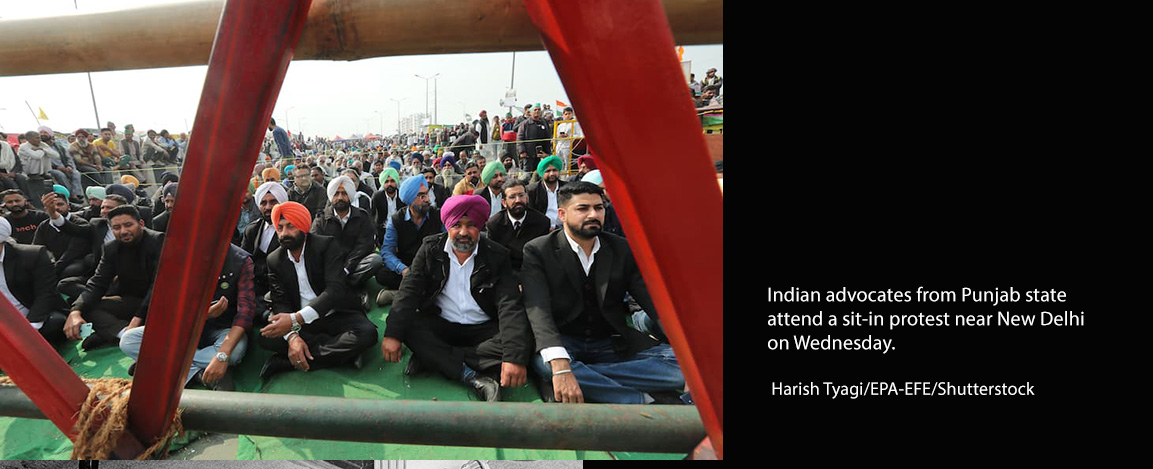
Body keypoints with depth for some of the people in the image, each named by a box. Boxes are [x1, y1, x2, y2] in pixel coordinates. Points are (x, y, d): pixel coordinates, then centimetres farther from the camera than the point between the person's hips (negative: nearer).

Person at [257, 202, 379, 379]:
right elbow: (280, 302, -3)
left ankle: (287, 362, -24)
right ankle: (341, 349, -21)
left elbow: (335, 289, -22)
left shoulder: (327, 245, -9)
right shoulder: (274, 260, 5)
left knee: (367, 332, -32)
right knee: (265, 336, -24)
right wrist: (292, 336, -24)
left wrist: (295, 319, -33)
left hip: (337, 315, -3)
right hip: (302, 323, 3)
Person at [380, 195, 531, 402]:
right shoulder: (431, 249, -1)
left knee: (524, 341, -28)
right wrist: (392, 334, -27)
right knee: (407, 324, -27)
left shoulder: (497, 256, -6)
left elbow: (510, 305, -17)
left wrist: (515, 358, -32)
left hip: (481, 330, -1)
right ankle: (472, 378, -29)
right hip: (439, 326, 1)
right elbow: (409, 290, -9)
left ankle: (430, 357, -25)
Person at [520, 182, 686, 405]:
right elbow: (538, 308, -20)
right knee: (545, 363, -37)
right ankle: (645, 401, -24)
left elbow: (655, 302, -3)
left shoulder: (623, 250, 4)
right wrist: (560, 366, -37)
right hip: (563, 342, -2)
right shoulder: (538, 251, -6)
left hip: (613, 344, 3)